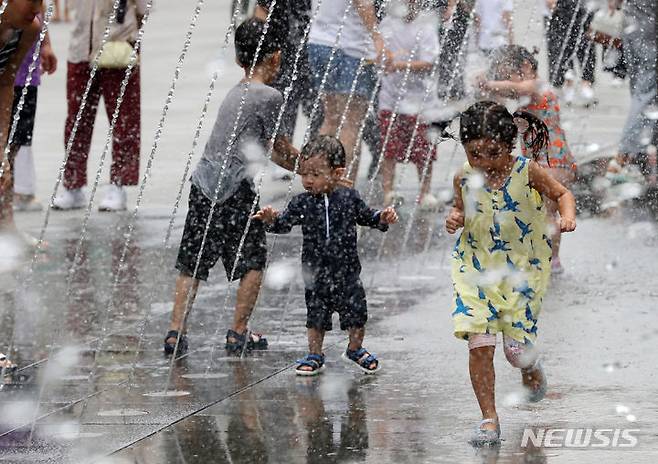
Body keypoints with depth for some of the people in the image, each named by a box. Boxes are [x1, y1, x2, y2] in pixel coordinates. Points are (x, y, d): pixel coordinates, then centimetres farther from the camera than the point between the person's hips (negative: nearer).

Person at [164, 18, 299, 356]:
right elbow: (280, 148, 1)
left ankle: (176, 331, 6)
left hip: (203, 183, 7)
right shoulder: (269, 96, -7)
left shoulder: (235, 93, 18)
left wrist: (303, 167, 29)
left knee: (193, 263, 10)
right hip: (235, 189, -7)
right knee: (253, 262, 8)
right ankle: (238, 333, 8)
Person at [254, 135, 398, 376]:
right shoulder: (302, 203, -6)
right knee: (316, 315, 9)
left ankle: (356, 349, 29)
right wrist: (272, 220, -30)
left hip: (346, 271, 0)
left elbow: (367, 216, 9)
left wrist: (383, 218, -8)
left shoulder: (349, 198, -5)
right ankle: (315, 356, 23)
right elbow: (285, 224, -10)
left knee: (356, 315, 6)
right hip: (316, 272, 0)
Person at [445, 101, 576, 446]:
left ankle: (531, 368, 39)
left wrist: (568, 215, -19)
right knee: (479, 345, -10)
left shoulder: (528, 173, -14)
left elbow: (562, 193, 1)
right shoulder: (464, 179, -7)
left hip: (522, 271, -1)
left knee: (516, 349, 0)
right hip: (476, 269, 1)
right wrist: (455, 219, -9)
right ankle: (489, 418, 4)